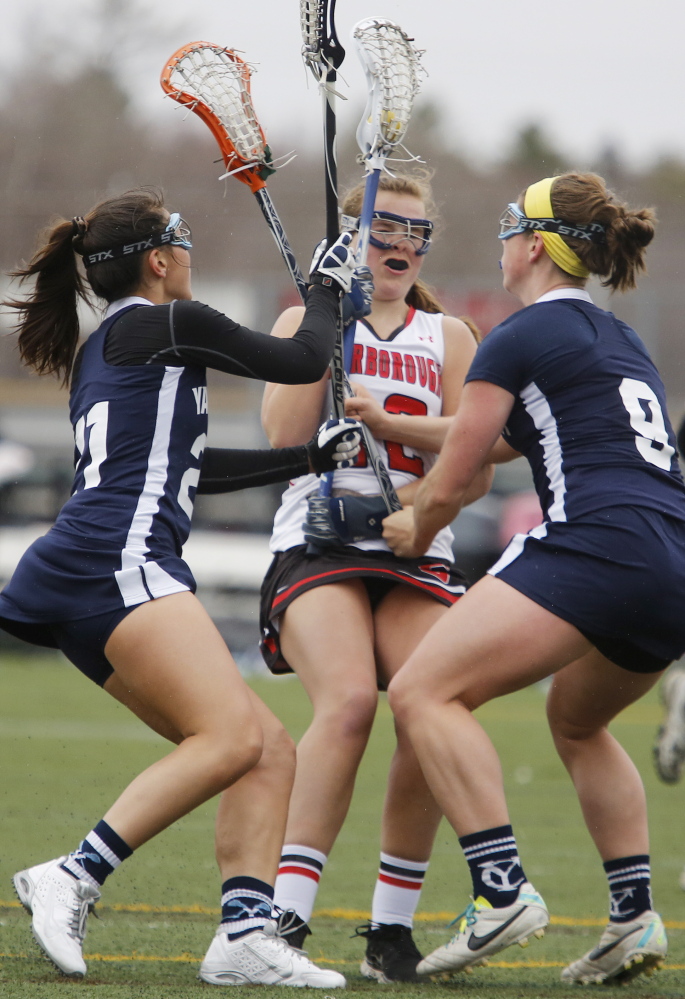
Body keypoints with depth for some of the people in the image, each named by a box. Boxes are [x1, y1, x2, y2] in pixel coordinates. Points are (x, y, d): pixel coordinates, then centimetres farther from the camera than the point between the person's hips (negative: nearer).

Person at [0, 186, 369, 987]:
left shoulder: (100, 352, 29)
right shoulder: (164, 324, 1)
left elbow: (186, 467, 39)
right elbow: (301, 361, 6)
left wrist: (312, 457, 41)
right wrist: (327, 288, 25)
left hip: (83, 589, 10)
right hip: (117, 563, -10)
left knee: (269, 750, 4)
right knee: (232, 736, -24)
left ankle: (244, 931, -11)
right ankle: (74, 877, -30)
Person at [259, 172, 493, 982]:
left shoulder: (448, 337, 17)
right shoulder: (305, 321, 13)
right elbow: (285, 437, -3)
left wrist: (384, 420, -7)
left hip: (417, 551, 2)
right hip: (317, 544, -2)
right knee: (349, 699, -28)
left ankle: (393, 925, -11)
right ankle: (286, 915, -29)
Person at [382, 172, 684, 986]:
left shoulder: (519, 338, 3)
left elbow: (447, 487, 6)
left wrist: (413, 536, 28)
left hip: (598, 542, -9)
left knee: (425, 690, -9)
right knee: (576, 722, 30)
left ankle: (502, 891, -22)